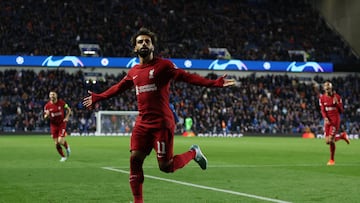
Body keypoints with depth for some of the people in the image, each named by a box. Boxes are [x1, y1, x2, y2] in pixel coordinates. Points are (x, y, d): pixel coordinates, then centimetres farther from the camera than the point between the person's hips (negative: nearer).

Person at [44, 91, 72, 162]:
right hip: (53, 125, 2)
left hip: (62, 124, -2)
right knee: (56, 143, 0)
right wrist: (47, 115, -19)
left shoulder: (61, 102, -6)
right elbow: (45, 117, 4)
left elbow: (69, 109, 7)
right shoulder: (47, 106, -3)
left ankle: (67, 147, 19)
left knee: (60, 141, -15)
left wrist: (67, 117, -6)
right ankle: (63, 156, 20)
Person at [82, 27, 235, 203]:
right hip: (142, 123, 5)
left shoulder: (163, 65, -4)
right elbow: (118, 88, 29)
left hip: (161, 124, -5)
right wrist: (97, 98, 36)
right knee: (135, 159, -3)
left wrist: (214, 83, -21)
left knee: (165, 167, -5)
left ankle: (193, 153, 23)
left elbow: (187, 77, -10)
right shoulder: (133, 72, 13)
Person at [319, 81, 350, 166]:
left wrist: (337, 103, -19)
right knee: (327, 141, 1)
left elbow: (341, 111, -2)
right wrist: (325, 118, -21)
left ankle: (332, 160, 4)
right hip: (327, 120, 4)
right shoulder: (322, 98, 3)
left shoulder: (337, 97, -4)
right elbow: (322, 110, -2)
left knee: (331, 140, -13)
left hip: (335, 120, -4)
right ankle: (342, 136, 29)